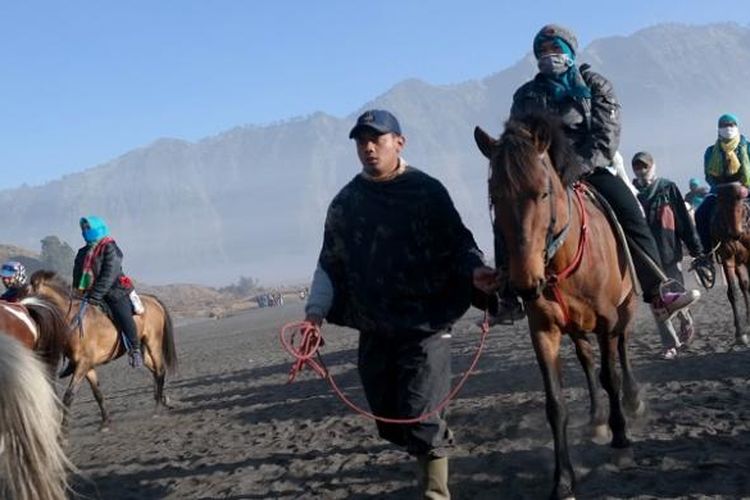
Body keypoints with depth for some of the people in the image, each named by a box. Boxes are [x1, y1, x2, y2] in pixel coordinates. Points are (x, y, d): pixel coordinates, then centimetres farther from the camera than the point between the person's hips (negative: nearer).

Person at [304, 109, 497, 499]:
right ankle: (437, 443, 40)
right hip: (374, 330, 4)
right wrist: (316, 310, -3)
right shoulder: (344, 203, 8)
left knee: (419, 418, -11)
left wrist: (474, 270, -23)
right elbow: (330, 263, 9)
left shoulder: (428, 191, -2)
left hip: (426, 323, -4)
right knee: (389, 423, 11)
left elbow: (457, 243, -2)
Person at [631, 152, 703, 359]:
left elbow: (684, 220, 0)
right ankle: (669, 345, 13)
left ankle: (686, 321, 38)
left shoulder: (668, 188, -1)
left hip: (669, 252, -1)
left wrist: (696, 249, -2)